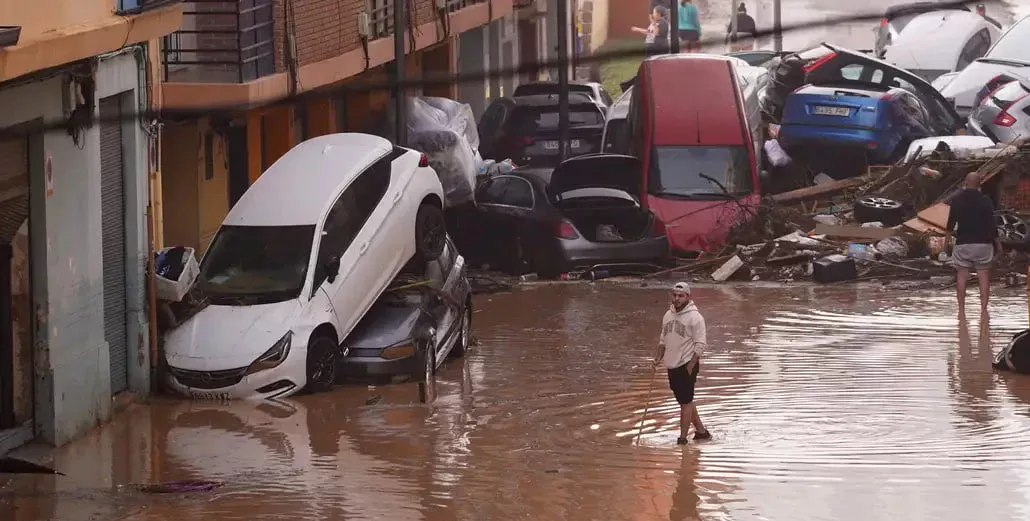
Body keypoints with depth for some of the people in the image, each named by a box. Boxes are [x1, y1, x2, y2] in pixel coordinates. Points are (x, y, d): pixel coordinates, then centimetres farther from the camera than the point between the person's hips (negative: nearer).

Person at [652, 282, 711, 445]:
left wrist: (691, 365, -18)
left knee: (686, 401, -5)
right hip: (672, 365, 8)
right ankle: (701, 431, 25)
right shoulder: (668, 315, 11)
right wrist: (658, 358, 9)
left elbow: (700, 344, -13)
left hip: (687, 365, -8)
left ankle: (682, 437, -2)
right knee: (685, 400, 14)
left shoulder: (694, 317, -12)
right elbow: (663, 339, 21)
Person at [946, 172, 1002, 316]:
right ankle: (983, 308, -2)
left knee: (962, 275, 6)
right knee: (984, 275, 4)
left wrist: (948, 237, 16)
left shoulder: (957, 200, -3)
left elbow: (951, 221, 2)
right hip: (983, 243, 0)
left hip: (963, 243, 0)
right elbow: (992, 223, -3)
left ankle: (961, 309, 4)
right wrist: (997, 241, 6)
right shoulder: (985, 200, -4)